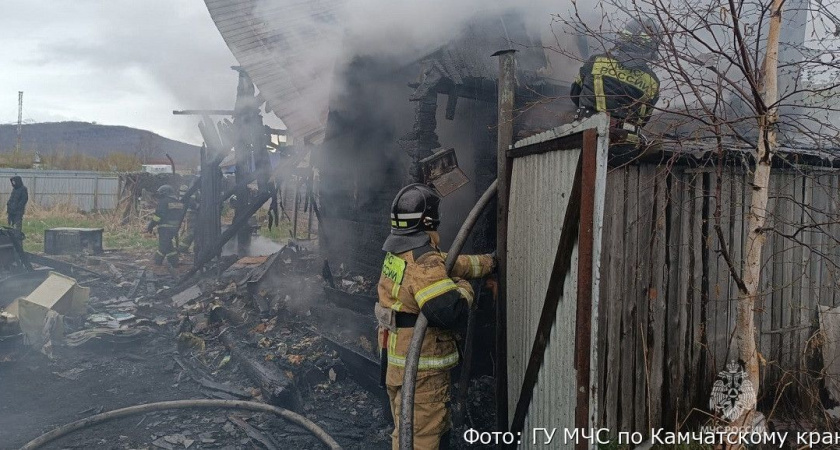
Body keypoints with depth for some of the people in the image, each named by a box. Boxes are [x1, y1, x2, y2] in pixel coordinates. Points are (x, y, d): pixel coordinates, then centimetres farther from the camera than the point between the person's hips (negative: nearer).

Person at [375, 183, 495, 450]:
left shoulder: (396, 255, 7)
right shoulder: (424, 263, -24)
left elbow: (448, 263, 16)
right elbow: (450, 312, -33)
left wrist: (488, 262, 22)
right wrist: (464, 289, -13)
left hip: (396, 361, 9)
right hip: (421, 370, -9)